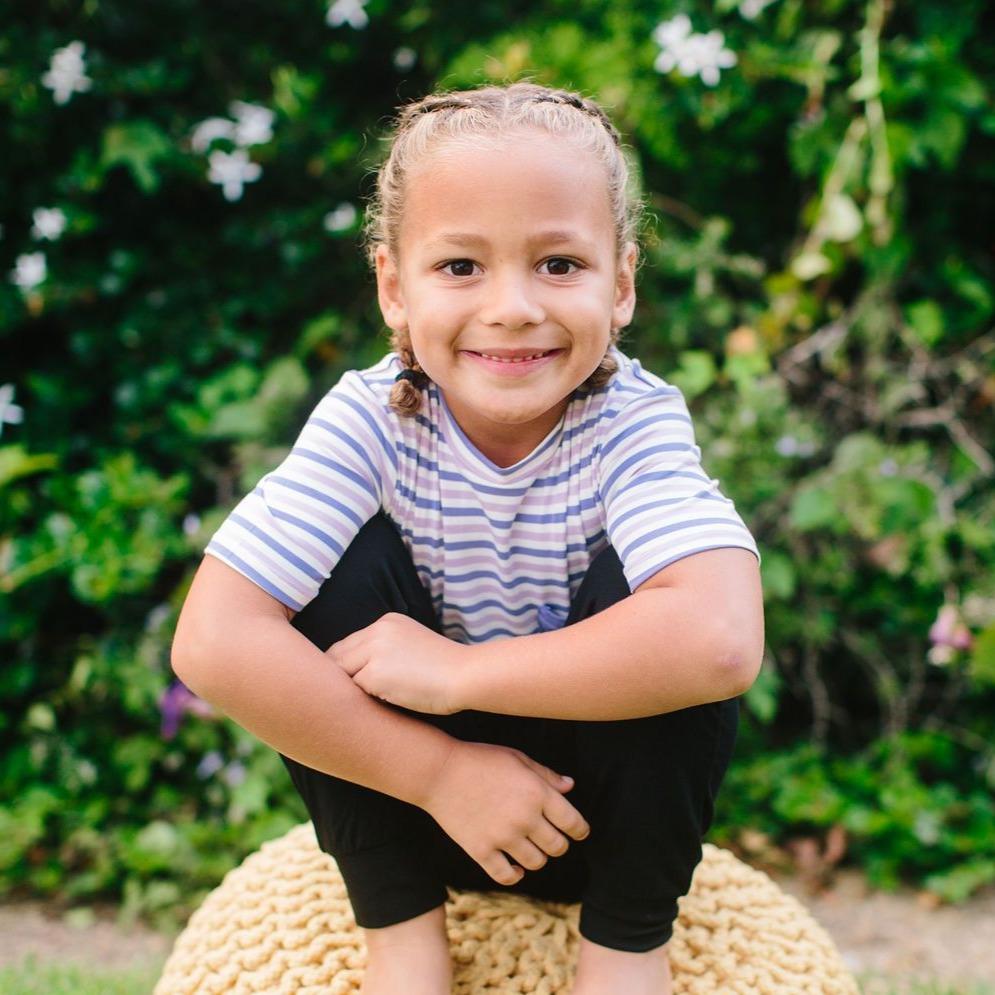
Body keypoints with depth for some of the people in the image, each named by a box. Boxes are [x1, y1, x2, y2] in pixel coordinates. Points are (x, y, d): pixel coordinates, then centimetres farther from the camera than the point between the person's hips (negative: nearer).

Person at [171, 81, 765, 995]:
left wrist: (454, 672, -34)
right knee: (347, 567, -23)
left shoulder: (637, 420, -21)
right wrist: (437, 772, -28)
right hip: (410, 796, 1)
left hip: (609, 799, 0)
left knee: (632, 589, -28)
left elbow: (723, 642, -39)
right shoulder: (370, 419, -18)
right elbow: (213, 644, -27)